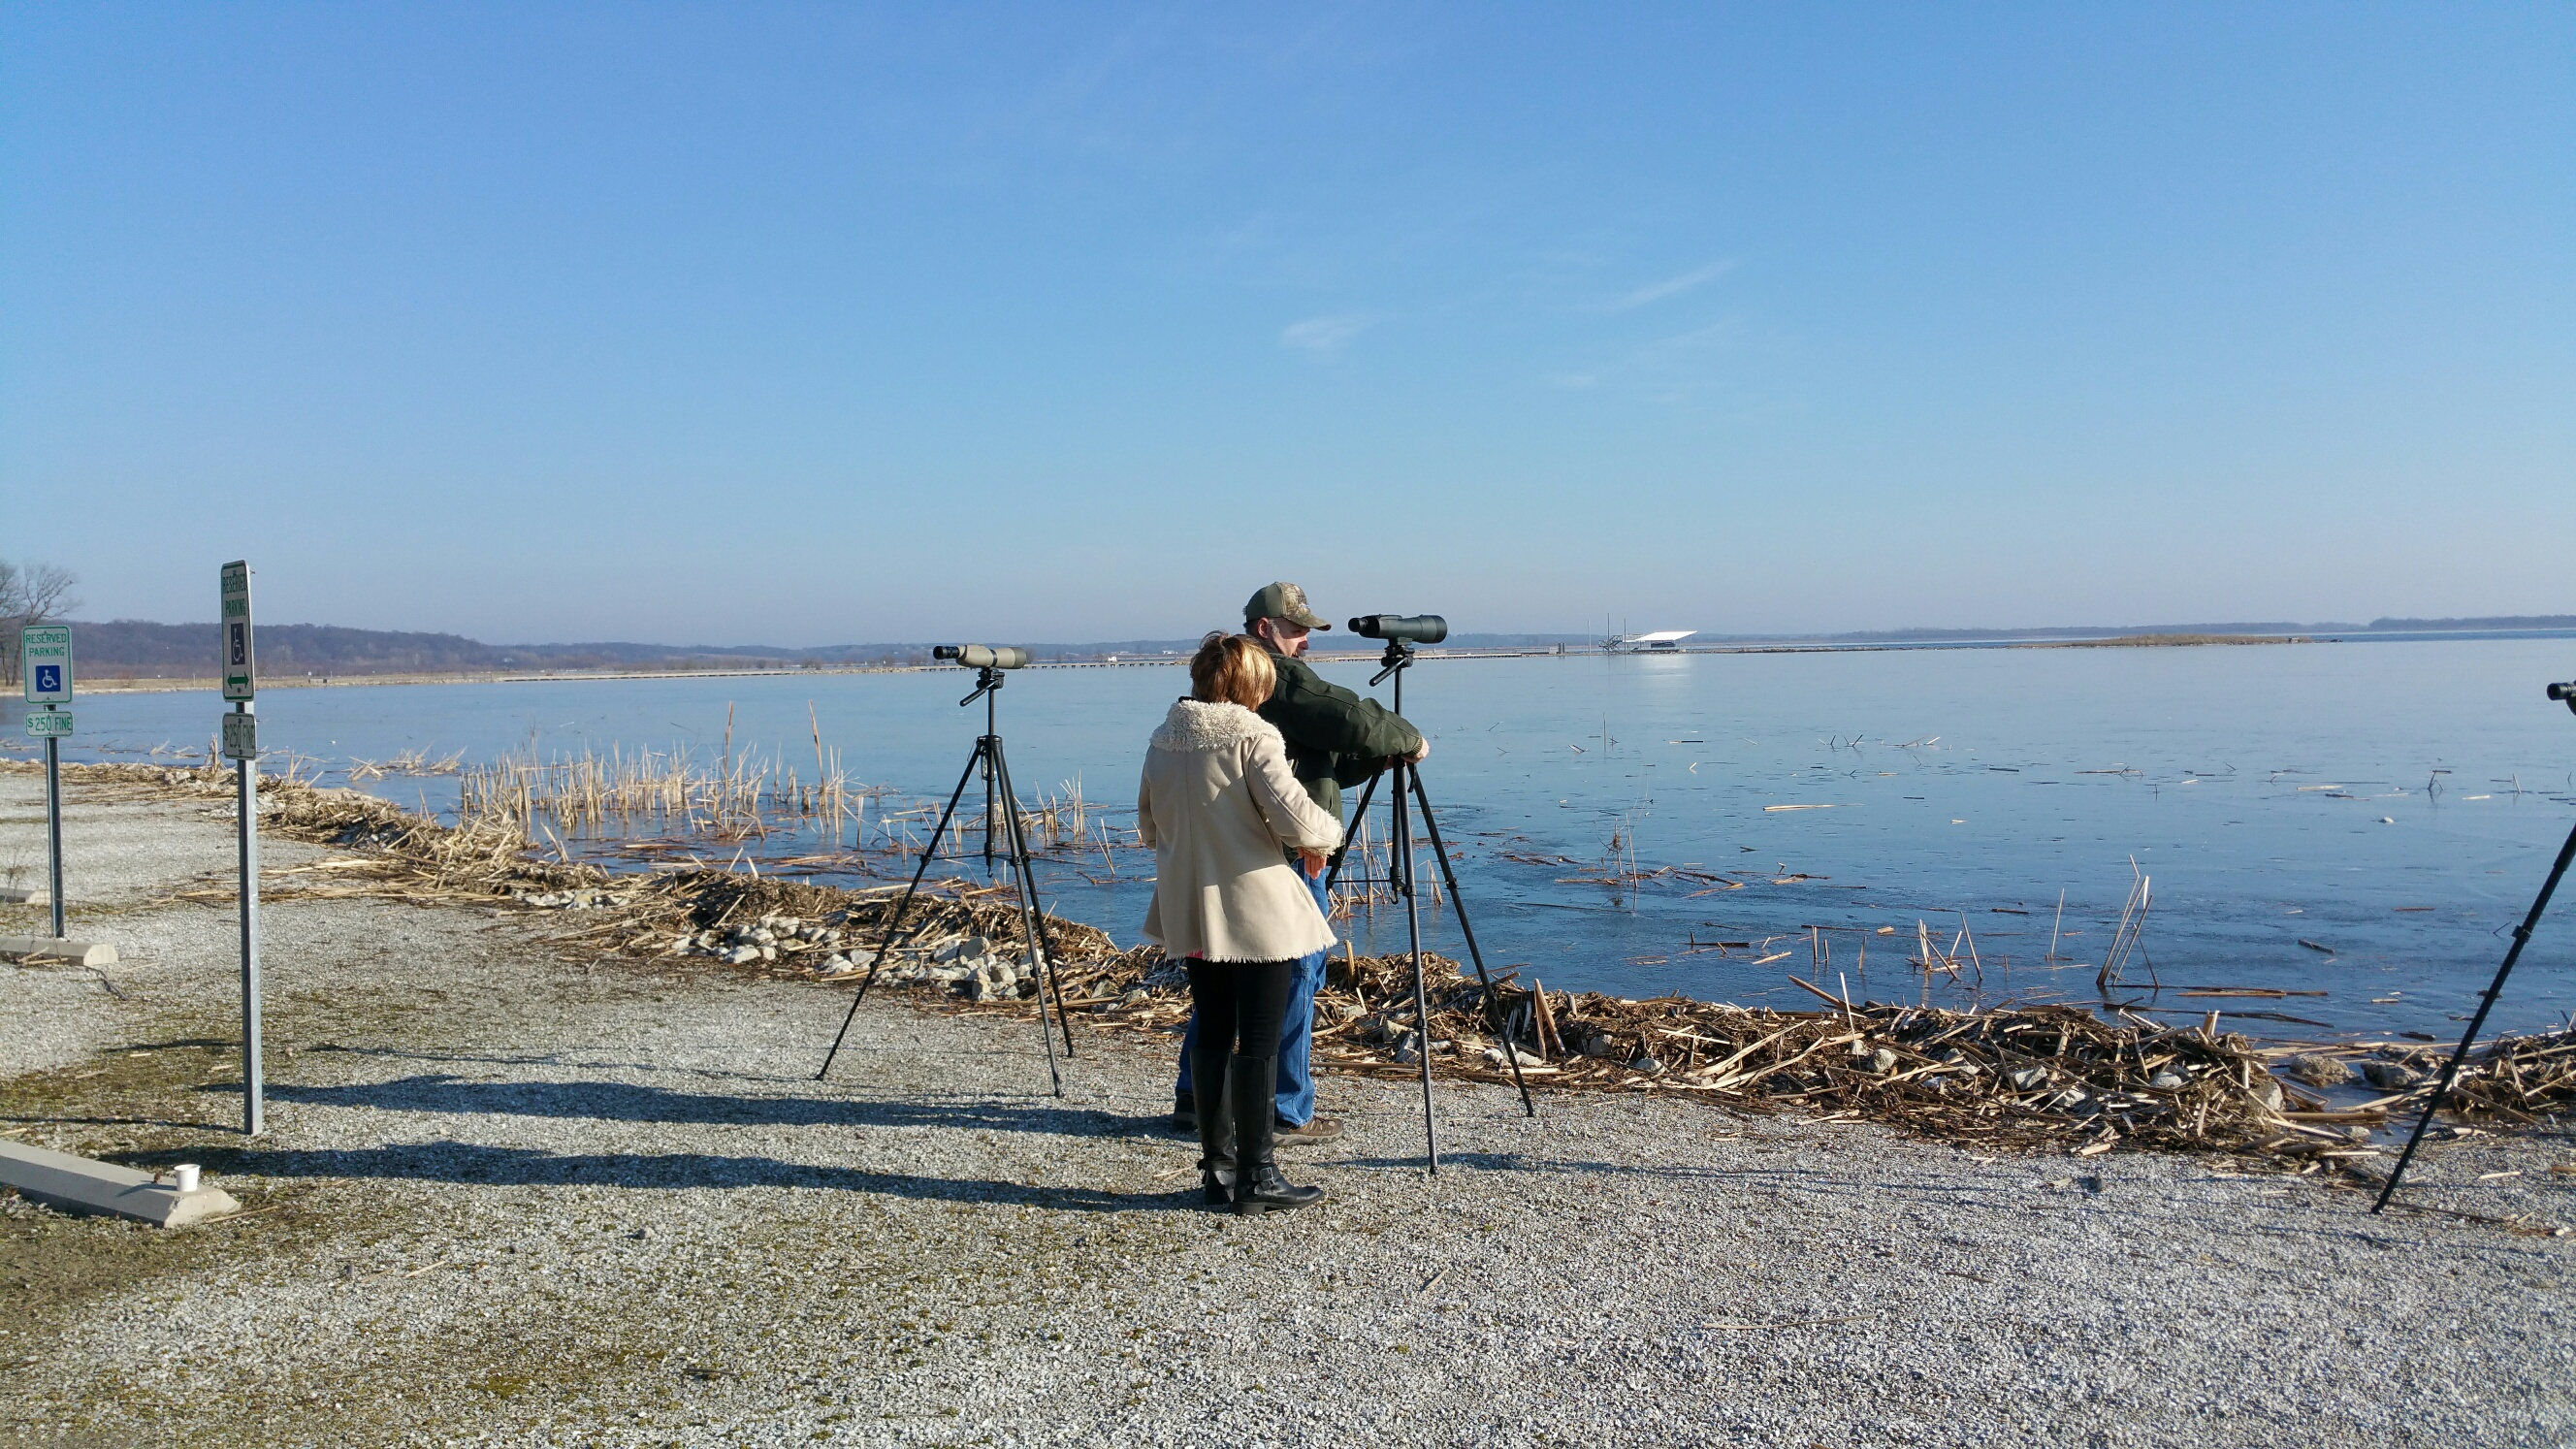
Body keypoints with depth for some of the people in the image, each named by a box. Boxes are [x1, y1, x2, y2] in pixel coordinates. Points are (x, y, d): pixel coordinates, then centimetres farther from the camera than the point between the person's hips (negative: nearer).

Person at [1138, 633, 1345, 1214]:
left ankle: (1218, 1169, 19)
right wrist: (1327, 833, 2)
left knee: (1212, 1037, 13)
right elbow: (1294, 819, -19)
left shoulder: (1164, 739, 6)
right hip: (1257, 913, -6)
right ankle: (1257, 1176, 4)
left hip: (1192, 913, 7)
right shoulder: (1252, 736, -13)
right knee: (1258, 1043, 0)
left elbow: (1148, 824, 15)